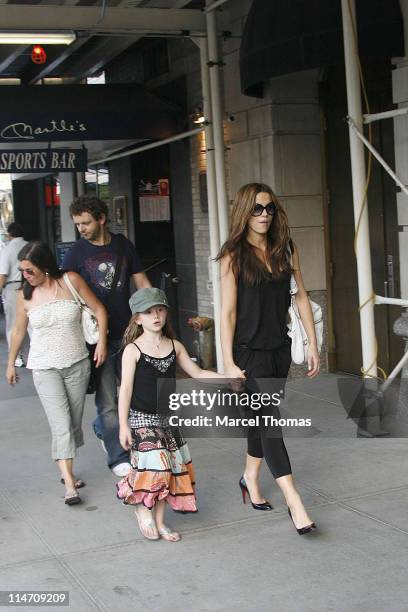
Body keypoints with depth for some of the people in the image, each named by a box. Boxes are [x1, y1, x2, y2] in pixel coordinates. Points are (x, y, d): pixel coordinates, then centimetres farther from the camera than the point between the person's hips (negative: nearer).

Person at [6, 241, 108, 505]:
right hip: (45, 368, -1)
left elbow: (99, 309, 2)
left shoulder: (71, 281, -6)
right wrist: (11, 363, 19)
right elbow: (19, 331, 11)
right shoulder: (25, 295, -3)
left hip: (78, 364, 1)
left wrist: (102, 341, -7)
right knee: (61, 425, -12)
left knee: (74, 422, 11)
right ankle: (70, 485, -12)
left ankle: (66, 470, 30)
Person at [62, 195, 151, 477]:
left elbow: (141, 282, 11)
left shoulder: (123, 245, 5)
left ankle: (102, 428, 38)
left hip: (127, 332, 4)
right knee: (107, 400, -3)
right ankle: (118, 457, 6)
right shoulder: (76, 254, -4)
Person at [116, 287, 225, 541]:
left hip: (167, 417, 5)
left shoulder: (175, 346, 4)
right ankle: (143, 510, 16)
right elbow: (126, 388, -10)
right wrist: (124, 425, -12)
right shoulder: (133, 350, -10)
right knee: (154, 466, -12)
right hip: (141, 418, -5)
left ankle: (159, 521, 20)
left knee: (170, 468, 6)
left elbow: (197, 373, 8)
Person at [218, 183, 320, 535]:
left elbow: (301, 297, 8)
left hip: (279, 348, 5)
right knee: (270, 420, -8)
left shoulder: (286, 250, 5)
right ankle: (294, 502, -9)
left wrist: (313, 344, 5)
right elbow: (228, 311, -9)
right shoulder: (234, 256, -7)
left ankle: (251, 476, 35)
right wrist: (229, 363, -12)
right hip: (250, 351, -5)